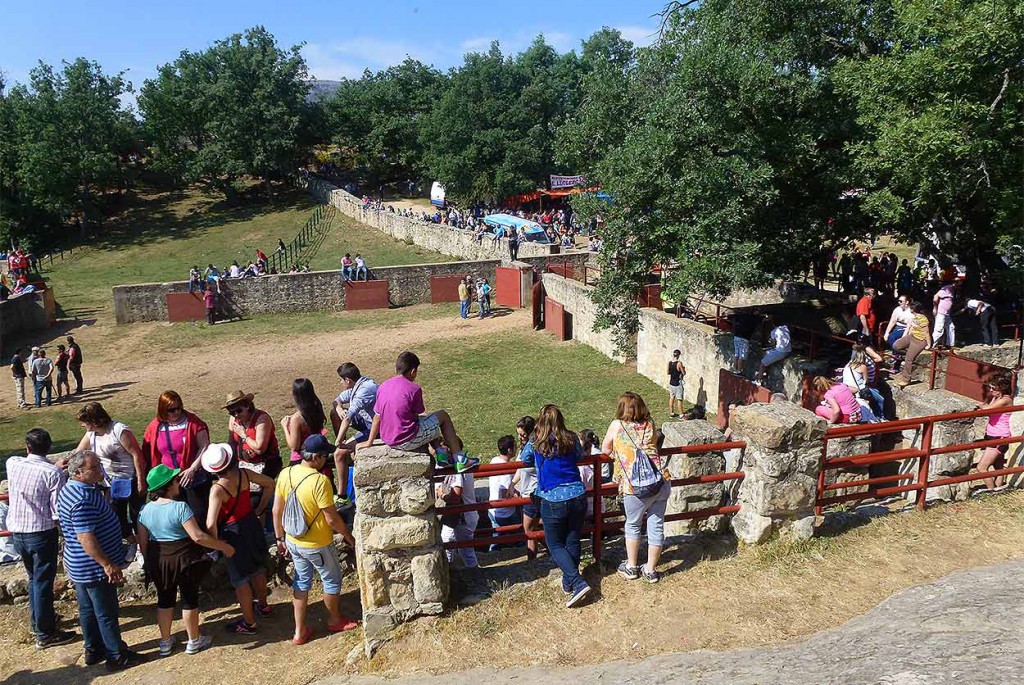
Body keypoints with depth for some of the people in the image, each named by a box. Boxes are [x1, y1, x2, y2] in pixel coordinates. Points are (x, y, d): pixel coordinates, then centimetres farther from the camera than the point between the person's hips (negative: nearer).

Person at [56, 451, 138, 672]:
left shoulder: (72, 488, 5)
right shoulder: (82, 500, -29)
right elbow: (86, 538, -31)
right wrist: (108, 565, -26)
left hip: (80, 566, 10)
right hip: (94, 568, -10)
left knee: (88, 610, 21)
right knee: (107, 613, 4)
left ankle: (94, 650, 35)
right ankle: (117, 657, 16)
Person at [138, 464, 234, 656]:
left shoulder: (146, 510, -3)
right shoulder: (180, 507, -22)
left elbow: (143, 543, 4)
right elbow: (198, 536, -25)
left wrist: (150, 562, 19)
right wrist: (224, 547, -17)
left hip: (158, 562, 5)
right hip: (183, 560, -5)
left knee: (165, 599, 20)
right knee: (190, 599, 12)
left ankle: (165, 642, 32)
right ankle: (194, 641, 26)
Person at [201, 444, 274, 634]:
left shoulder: (217, 489, -27)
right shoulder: (244, 474, -11)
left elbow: (210, 524, -32)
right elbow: (269, 484, 4)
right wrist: (260, 509, 11)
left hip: (234, 532, -6)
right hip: (252, 524, 6)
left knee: (240, 578, 11)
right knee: (257, 567, 26)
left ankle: (249, 622, 24)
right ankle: (262, 605, 47)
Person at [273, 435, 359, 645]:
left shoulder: (285, 474, -8)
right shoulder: (320, 480, -28)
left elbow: (277, 511, 1)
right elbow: (332, 519, -22)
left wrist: (280, 538, 14)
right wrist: (348, 536, -6)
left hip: (293, 541, 6)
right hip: (317, 545, -6)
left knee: (301, 581, 22)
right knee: (332, 580, 18)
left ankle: (300, 631, 29)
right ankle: (335, 621, 38)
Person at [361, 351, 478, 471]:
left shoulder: (382, 387, 3)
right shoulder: (414, 389, -14)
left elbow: (377, 417, 7)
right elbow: (417, 415, -3)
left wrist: (369, 442, 16)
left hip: (387, 440, 7)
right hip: (408, 441, -7)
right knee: (443, 415, 13)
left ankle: (440, 454, 26)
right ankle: (460, 460, 17)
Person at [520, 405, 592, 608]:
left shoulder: (535, 443, -5)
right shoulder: (571, 439, 0)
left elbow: (524, 459, 15)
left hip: (553, 501, -3)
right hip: (578, 495, 3)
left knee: (555, 544, 10)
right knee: (572, 541, 18)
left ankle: (578, 583, -4)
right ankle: (568, 581, 29)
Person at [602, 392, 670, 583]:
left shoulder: (616, 425, 6)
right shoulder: (650, 425, 14)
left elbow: (605, 449, 17)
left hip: (635, 487, -3)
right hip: (661, 481, 3)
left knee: (633, 525, 18)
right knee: (656, 526, 13)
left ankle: (631, 567, 29)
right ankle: (650, 570, 25)